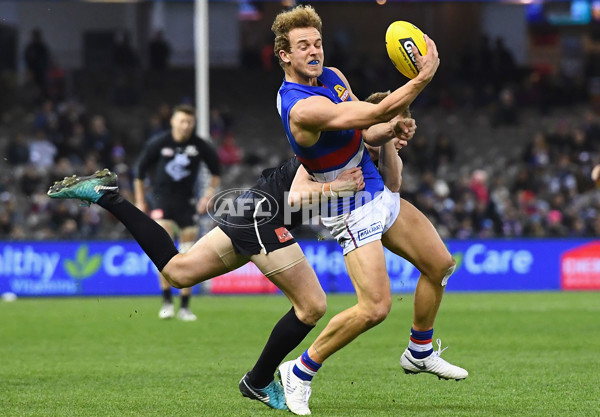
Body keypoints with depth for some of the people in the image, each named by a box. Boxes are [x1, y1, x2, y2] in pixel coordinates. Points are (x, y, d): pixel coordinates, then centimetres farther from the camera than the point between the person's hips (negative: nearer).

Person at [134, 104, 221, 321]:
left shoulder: (200, 146, -4)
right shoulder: (158, 143, -7)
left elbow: (216, 169, 15)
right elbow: (139, 170, 5)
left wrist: (209, 193, 7)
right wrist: (140, 201, 4)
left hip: (186, 202, 2)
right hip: (161, 199, -2)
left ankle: (185, 307, 9)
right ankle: (167, 301, -12)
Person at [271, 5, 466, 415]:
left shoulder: (333, 76, 3)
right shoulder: (301, 107, -29)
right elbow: (375, 113, -33)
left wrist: (392, 128, -13)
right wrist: (424, 77, -32)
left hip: (379, 194, 10)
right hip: (352, 210, -10)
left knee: (441, 265, 16)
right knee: (375, 307, -18)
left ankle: (420, 352, 35)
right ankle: (300, 372, -1)